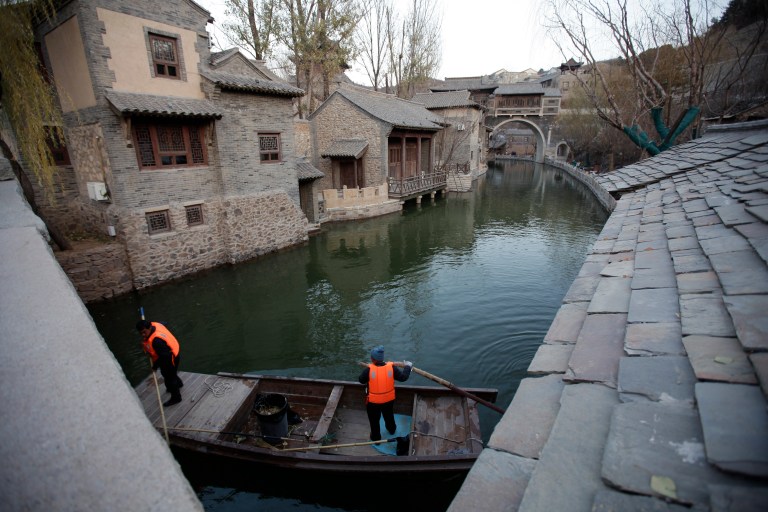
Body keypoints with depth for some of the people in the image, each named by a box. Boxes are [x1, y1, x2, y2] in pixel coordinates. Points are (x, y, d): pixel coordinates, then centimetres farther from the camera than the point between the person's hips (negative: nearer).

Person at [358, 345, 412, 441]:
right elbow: (403, 377, -12)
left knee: (374, 420, 23)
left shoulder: (369, 370, -28)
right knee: (389, 416, 32)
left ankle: (376, 437, 42)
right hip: (389, 400, 3)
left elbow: (361, 380, -11)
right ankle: (391, 429, 58)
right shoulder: (391, 367, -23)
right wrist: (407, 367, 5)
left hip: (373, 401, -3)